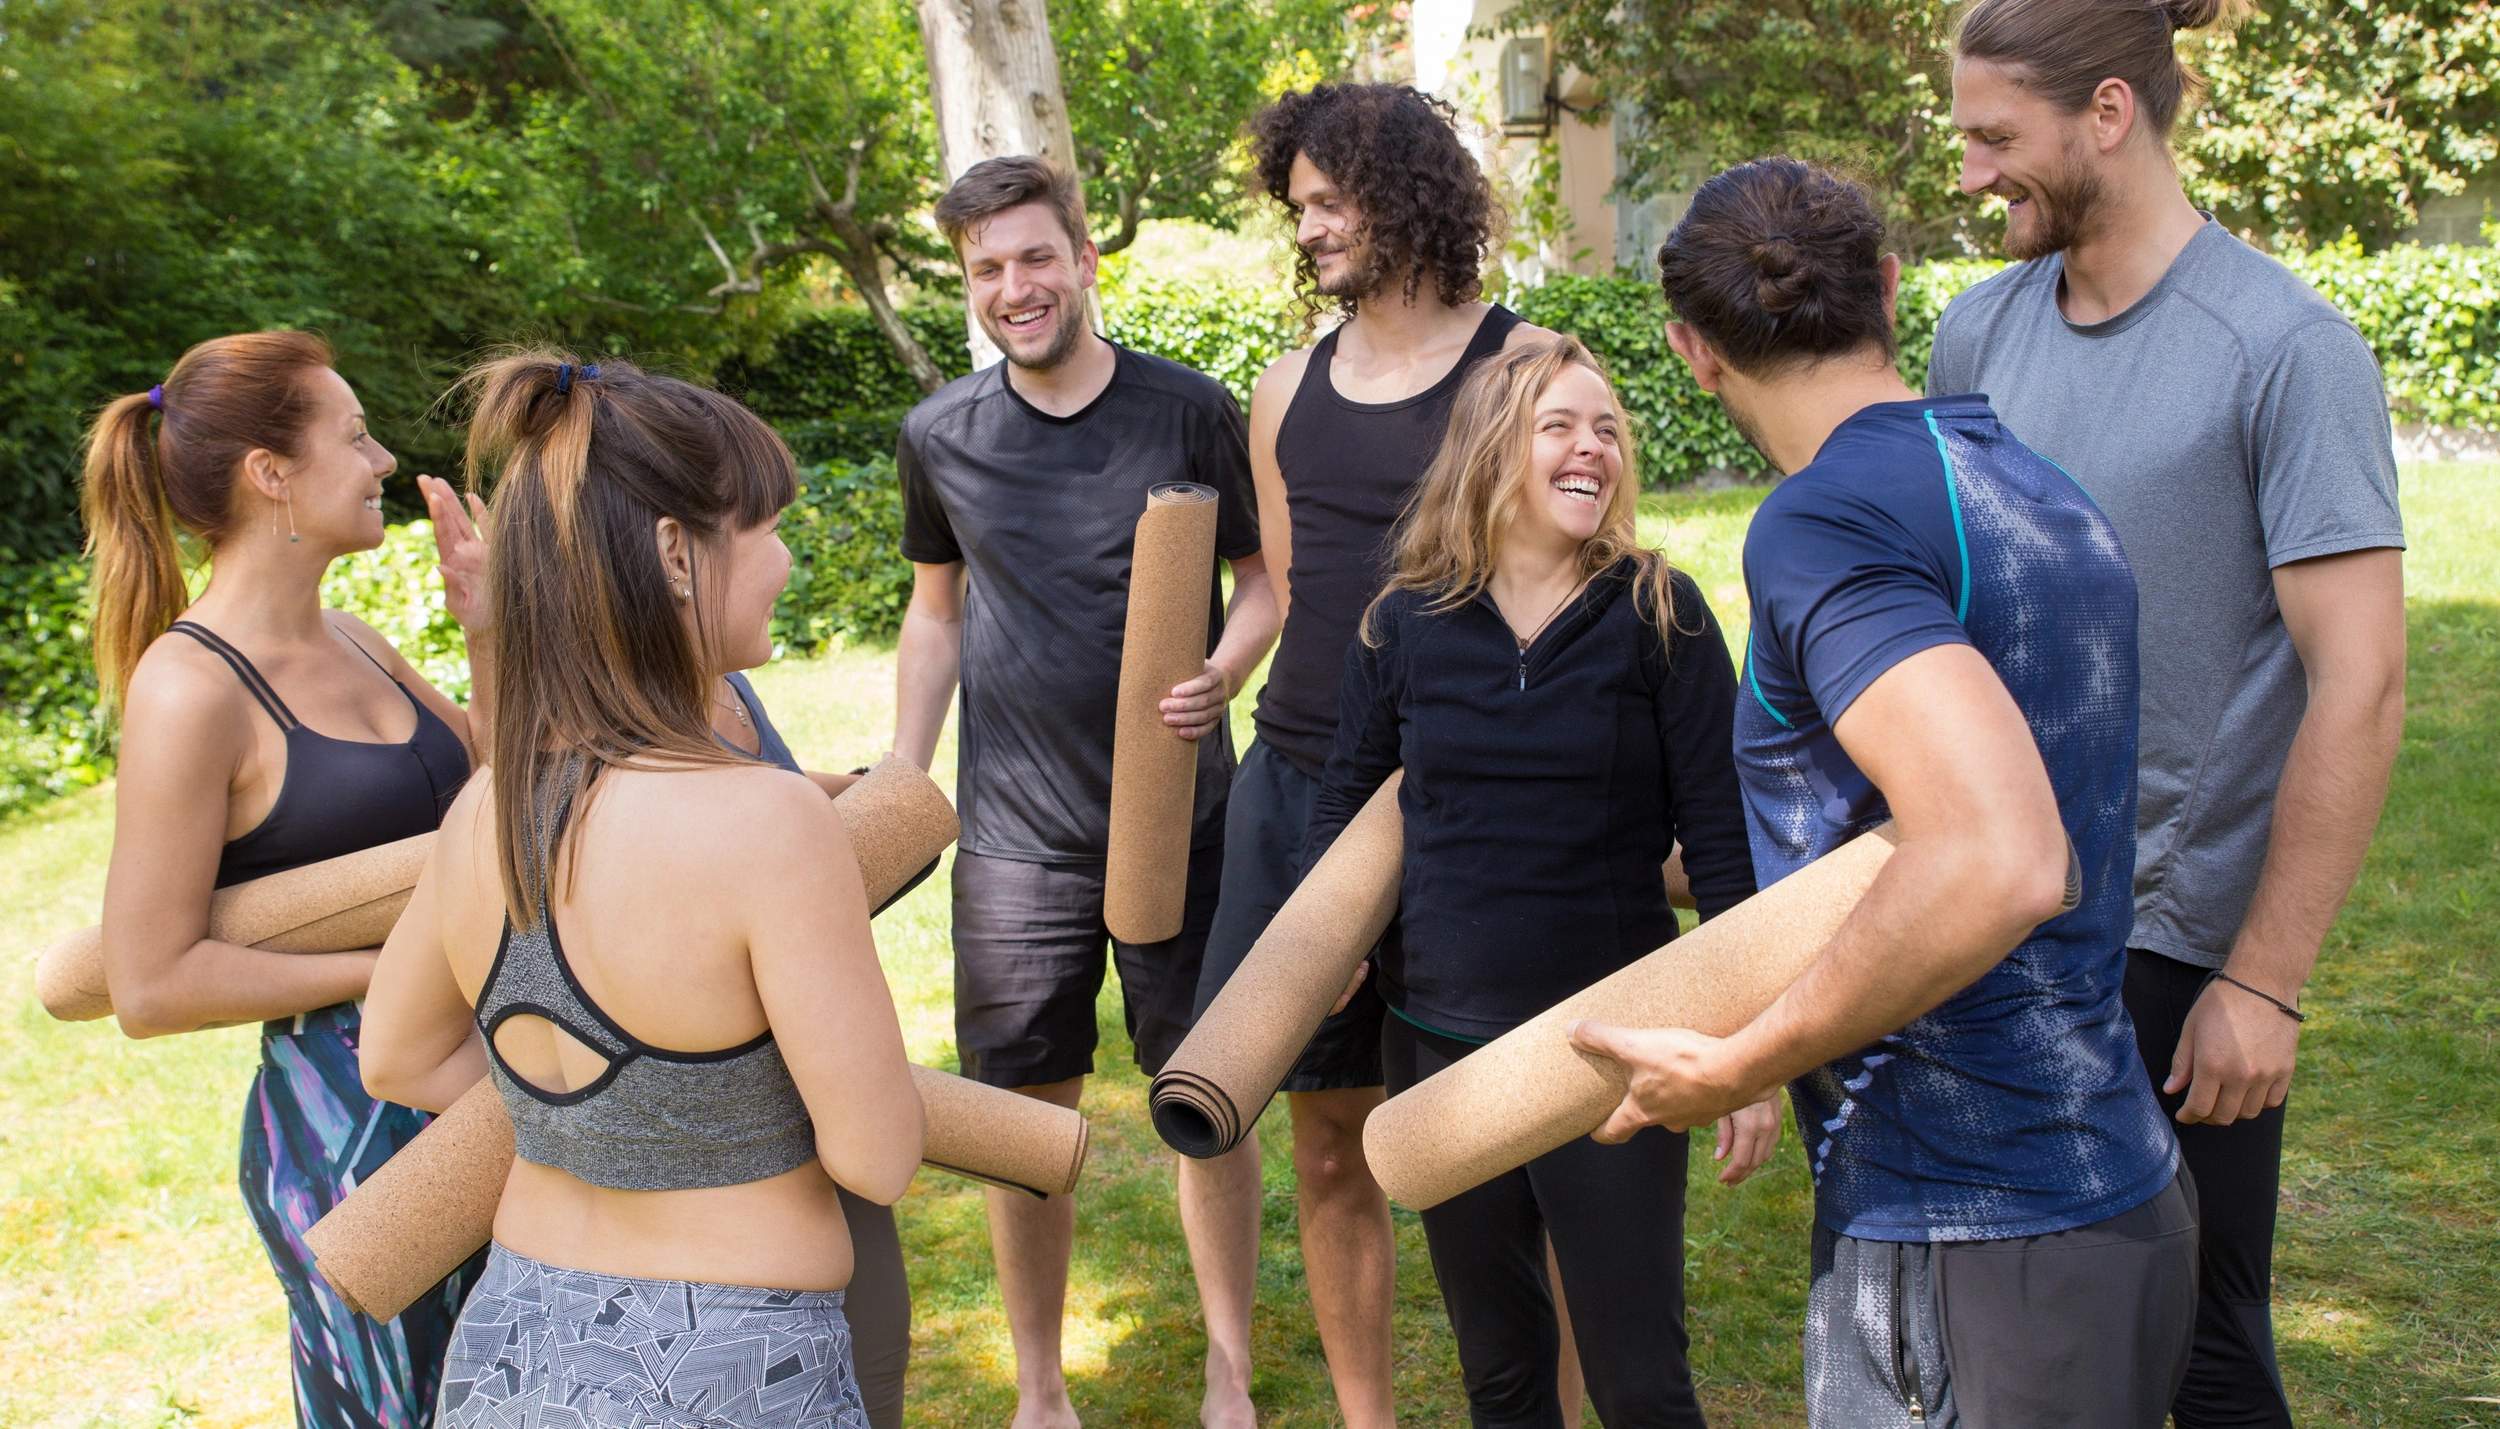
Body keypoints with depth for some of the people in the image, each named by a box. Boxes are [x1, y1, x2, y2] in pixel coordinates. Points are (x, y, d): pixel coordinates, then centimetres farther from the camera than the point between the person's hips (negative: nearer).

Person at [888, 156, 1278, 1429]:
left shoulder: (1190, 411, -4)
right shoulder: (941, 436, 2)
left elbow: (1264, 579, 3)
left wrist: (1224, 673, -17)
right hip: (1015, 835, 1)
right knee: (1025, 1115, 6)